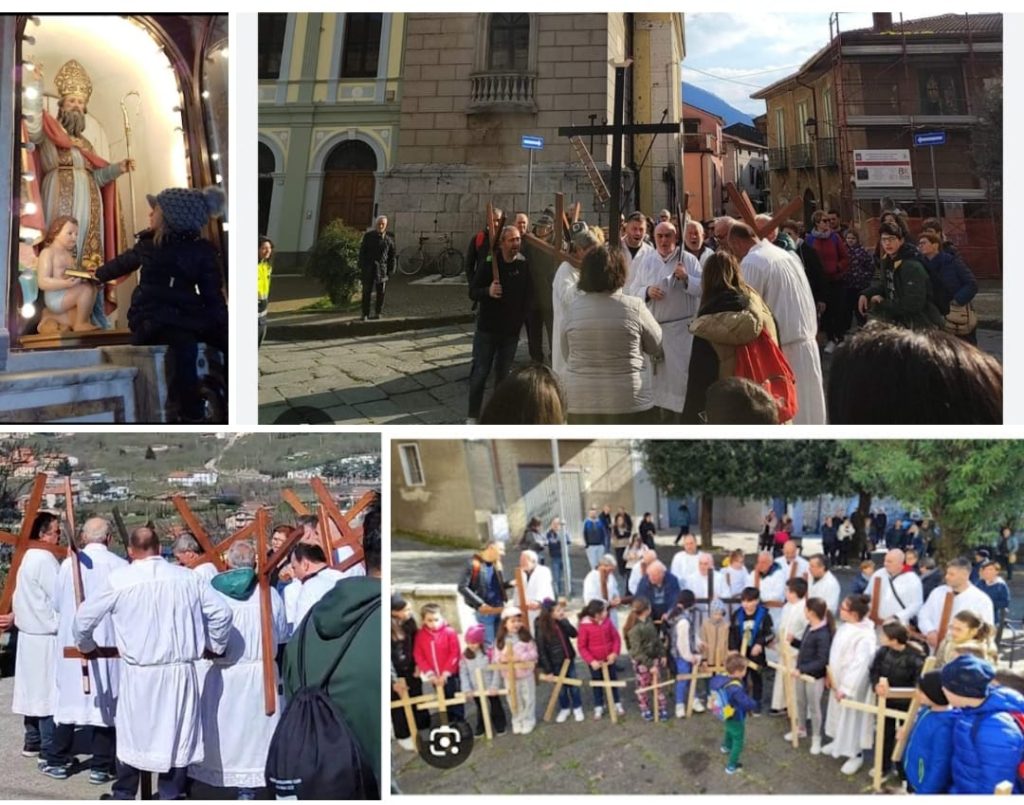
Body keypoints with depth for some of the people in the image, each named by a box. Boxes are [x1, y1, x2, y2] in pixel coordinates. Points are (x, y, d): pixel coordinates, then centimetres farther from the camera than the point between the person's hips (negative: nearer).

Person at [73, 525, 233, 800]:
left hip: (138, 673, -1)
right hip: (181, 671, 1)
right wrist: (215, 646, 20)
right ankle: (171, 797, 14)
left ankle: (123, 797, 27)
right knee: (177, 738, 10)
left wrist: (85, 644, 24)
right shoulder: (188, 578, 1)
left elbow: (85, 615, 4)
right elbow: (222, 612, 3)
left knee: (131, 736, 15)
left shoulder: (118, 580, -4)